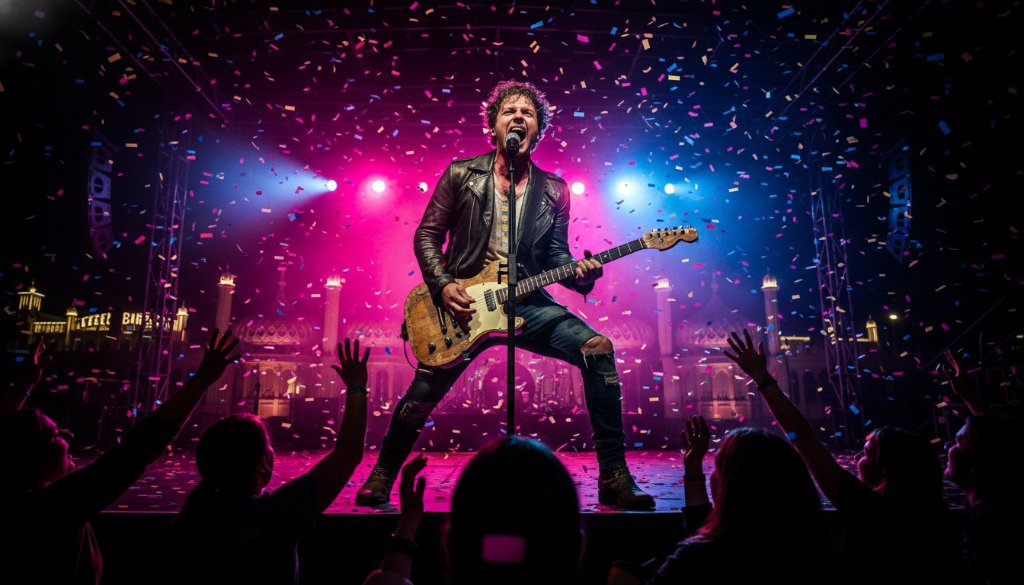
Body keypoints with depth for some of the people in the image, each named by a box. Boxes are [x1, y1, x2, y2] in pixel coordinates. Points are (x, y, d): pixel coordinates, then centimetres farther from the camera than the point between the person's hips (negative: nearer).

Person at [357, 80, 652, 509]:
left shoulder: (553, 190, 7)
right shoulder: (461, 174, 2)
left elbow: (555, 253, 8)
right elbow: (427, 235, 3)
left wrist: (579, 273, -14)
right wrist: (443, 285, -11)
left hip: (526, 303, 2)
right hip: (464, 304, -1)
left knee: (598, 349, -20)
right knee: (420, 398, -2)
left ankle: (614, 477, -8)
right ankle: (382, 475, 31)